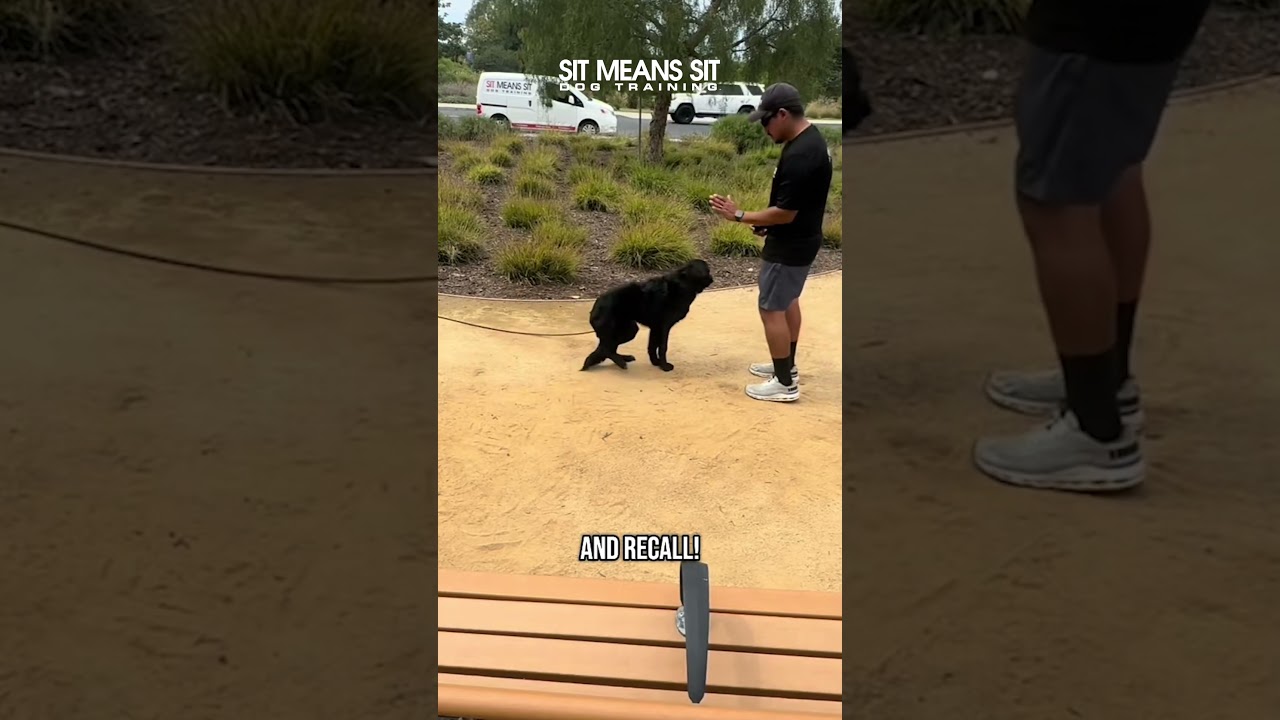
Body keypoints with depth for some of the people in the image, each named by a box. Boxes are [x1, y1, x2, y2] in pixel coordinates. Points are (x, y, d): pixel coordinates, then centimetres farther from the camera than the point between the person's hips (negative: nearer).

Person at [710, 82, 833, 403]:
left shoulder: (799, 155, -29)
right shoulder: (811, 139, 4)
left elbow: (785, 213, -27)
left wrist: (739, 216, -19)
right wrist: (767, 224, 13)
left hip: (790, 245, -10)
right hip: (801, 239, 10)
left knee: (772, 308, -1)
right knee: (787, 300, 22)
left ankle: (785, 384, 7)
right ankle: (787, 366, 36)